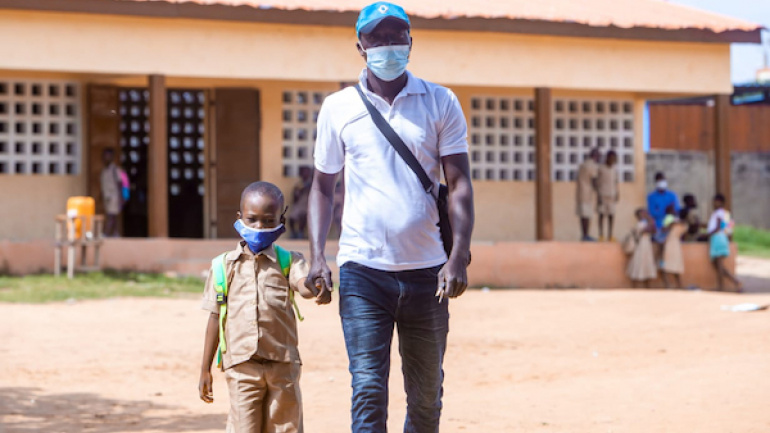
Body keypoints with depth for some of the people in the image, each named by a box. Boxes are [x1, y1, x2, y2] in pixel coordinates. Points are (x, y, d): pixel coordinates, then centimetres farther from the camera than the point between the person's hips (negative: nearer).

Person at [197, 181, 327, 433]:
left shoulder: (288, 261, 5)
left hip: (283, 364, 0)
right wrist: (205, 370, 11)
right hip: (241, 365, 0)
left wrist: (316, 287, -42)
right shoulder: (224, 266, 7)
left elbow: (304, 287, -16)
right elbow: (215, 318, 11)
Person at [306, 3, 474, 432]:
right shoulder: (338, 108, 6)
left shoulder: (441, 103, 5)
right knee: (368, 388, -10)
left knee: (427, 395, 8)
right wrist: (317, 257, 0)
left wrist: (459, 256, -10)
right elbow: (324, 186, 12)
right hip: (363, 269, -1)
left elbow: (460, 183, 2)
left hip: (426, 269, 1)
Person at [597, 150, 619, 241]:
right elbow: (598, 182, -5)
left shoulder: (615, 169, 8)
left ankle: (610, 235, 5)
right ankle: (601, 235, 0)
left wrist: (617, 195, 9)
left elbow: (616, 182, 14)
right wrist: (599, 196, -10)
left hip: (612, 195, 4)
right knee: (602, 214, -4)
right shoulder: (601, 168, -6)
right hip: (603, 195, -4)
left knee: (611, 215, 0)